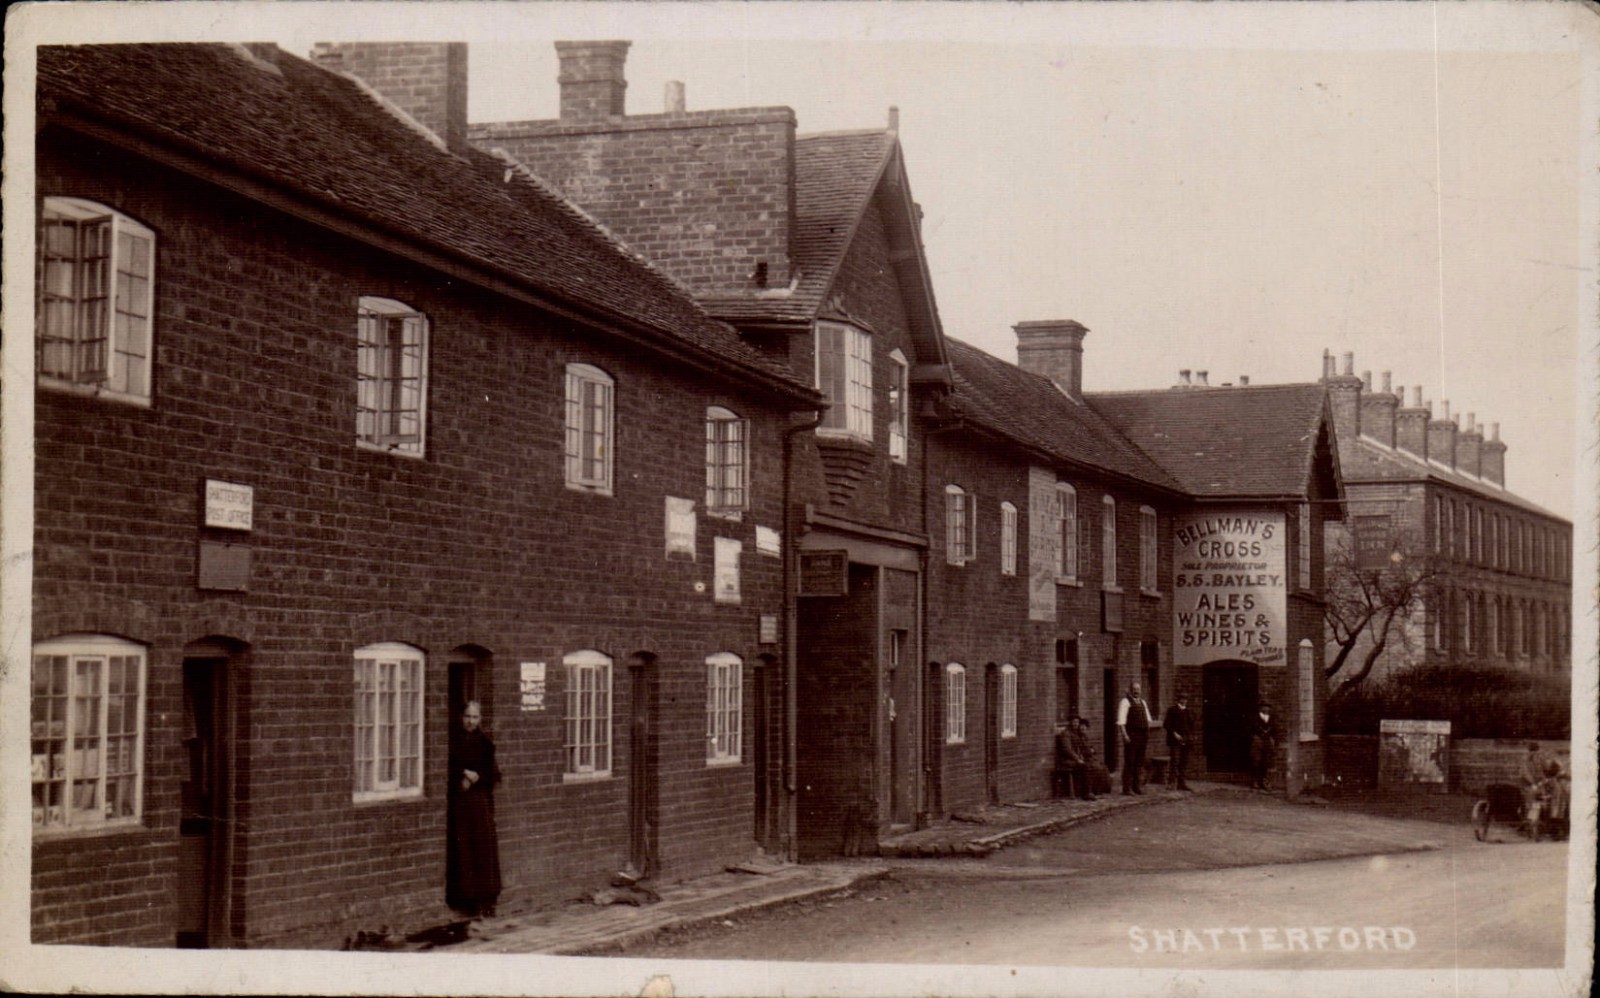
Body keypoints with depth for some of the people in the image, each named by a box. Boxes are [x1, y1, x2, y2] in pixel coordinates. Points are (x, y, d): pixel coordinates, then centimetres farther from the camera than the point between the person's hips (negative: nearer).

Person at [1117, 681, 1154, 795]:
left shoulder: (1142, 702, 18)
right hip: (1131, 736, -7)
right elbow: (1121, 721, -13)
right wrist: (1124, 735, -20)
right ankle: (1127, 788, -4)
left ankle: (1136, 786, 18)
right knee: (1129, 762, -6)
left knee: (1139, 762, 11)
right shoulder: (1125, 702, -5)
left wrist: (1150, 723, 8)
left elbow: (1148, 719, 28)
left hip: (1143, 735, 7)